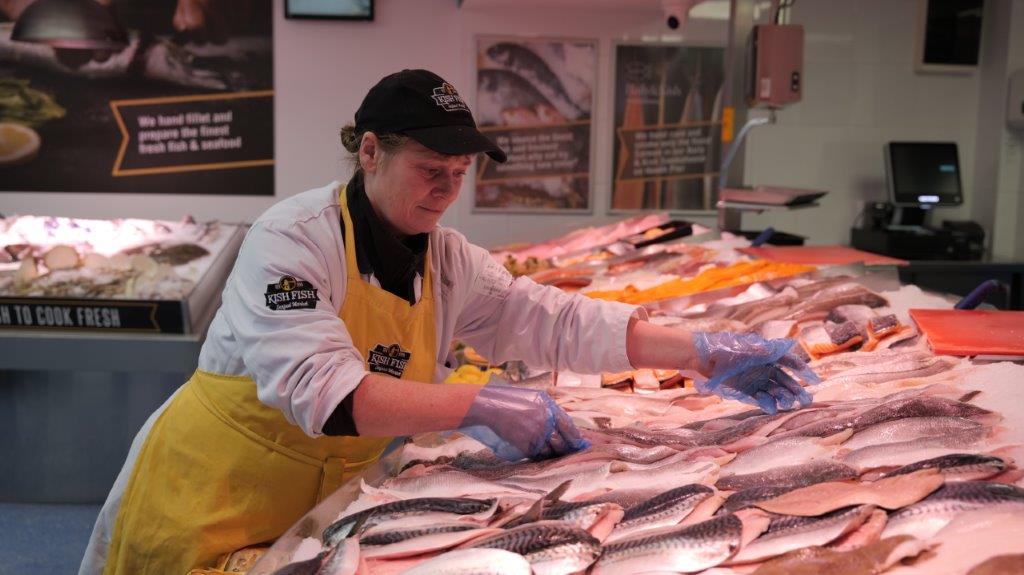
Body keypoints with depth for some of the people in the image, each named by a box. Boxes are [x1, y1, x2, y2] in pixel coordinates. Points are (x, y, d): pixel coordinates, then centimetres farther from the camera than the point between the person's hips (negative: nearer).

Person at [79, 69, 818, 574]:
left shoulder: (447, 261, -3)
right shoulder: (293, 239, -22)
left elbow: (558, 321, -7)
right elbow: (320, 390, -34)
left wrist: (705, 353, -15)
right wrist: (480, 407, -37)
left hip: (320, 507, 6)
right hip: (212, 506, -5)